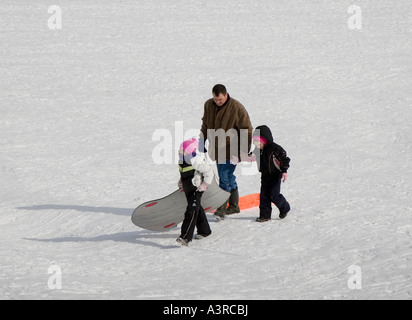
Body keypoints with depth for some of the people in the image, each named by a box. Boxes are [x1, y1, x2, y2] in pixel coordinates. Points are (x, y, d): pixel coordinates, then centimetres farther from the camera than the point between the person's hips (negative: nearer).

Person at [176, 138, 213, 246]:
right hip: (187, 188, 9)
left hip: (196, 189, -9)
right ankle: (204, 231, 38)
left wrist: (204, 185, -15)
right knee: (197, 209, 21)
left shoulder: (196, 161, -25)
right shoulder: (182, 158, 0)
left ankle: (186, 237, -21)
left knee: (191, 211, -15)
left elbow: (209, 172, -18)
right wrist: (181, 180, 13)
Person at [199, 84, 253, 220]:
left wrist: (244, 151, -12)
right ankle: (233, 206, 25)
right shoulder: (209, 105, 2)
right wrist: (201, 142, 18)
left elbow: (247, 131, -10)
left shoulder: (237, 108, -15)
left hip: (230, 149, -6)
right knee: (228, 178, 14)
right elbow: (205, 125, 19)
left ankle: (221, 209, -10)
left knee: (225, 179, -11)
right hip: (217, 150, 6)